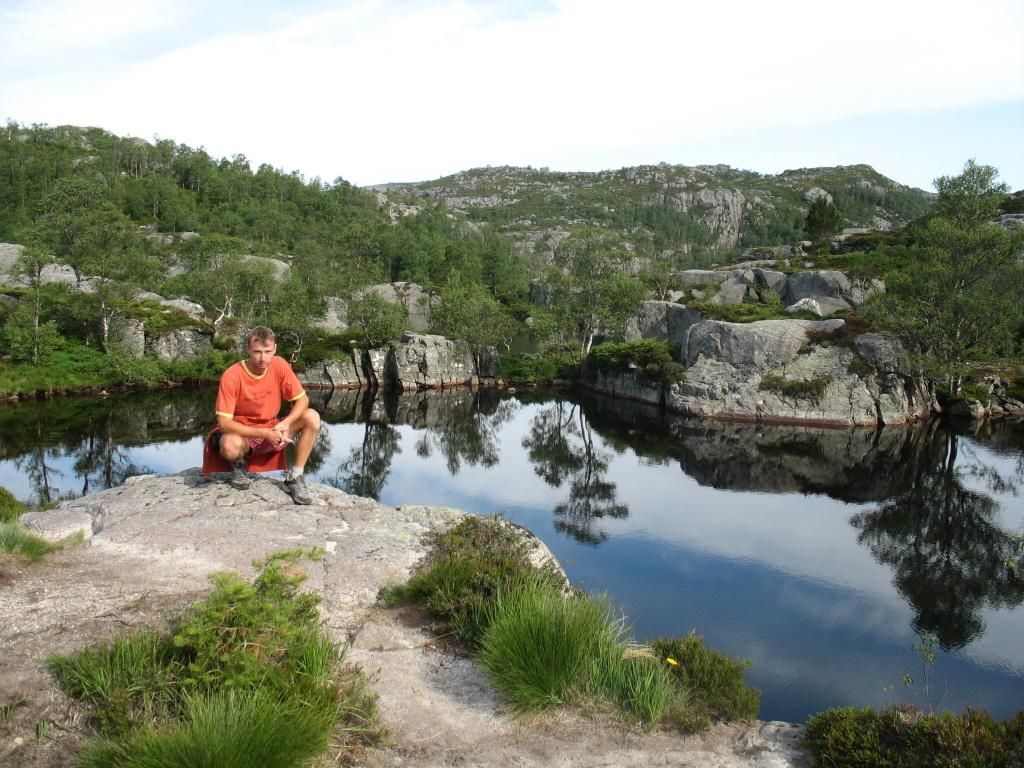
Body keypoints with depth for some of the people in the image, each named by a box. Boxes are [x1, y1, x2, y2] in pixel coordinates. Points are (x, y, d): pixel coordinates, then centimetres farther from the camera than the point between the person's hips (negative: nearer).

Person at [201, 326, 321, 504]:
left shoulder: (279, 366, -13)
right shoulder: (232, 376, -24)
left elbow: (302, 400, -8)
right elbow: (224, 423, -26)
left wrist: (286, 423, -28)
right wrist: (264, 433, -33)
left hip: (271, 430, 4)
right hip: (242, 433, -4)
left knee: (312, 417, -19)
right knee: (230, 446, -40)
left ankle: (295, 476, -10)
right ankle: (239, 467, -1)